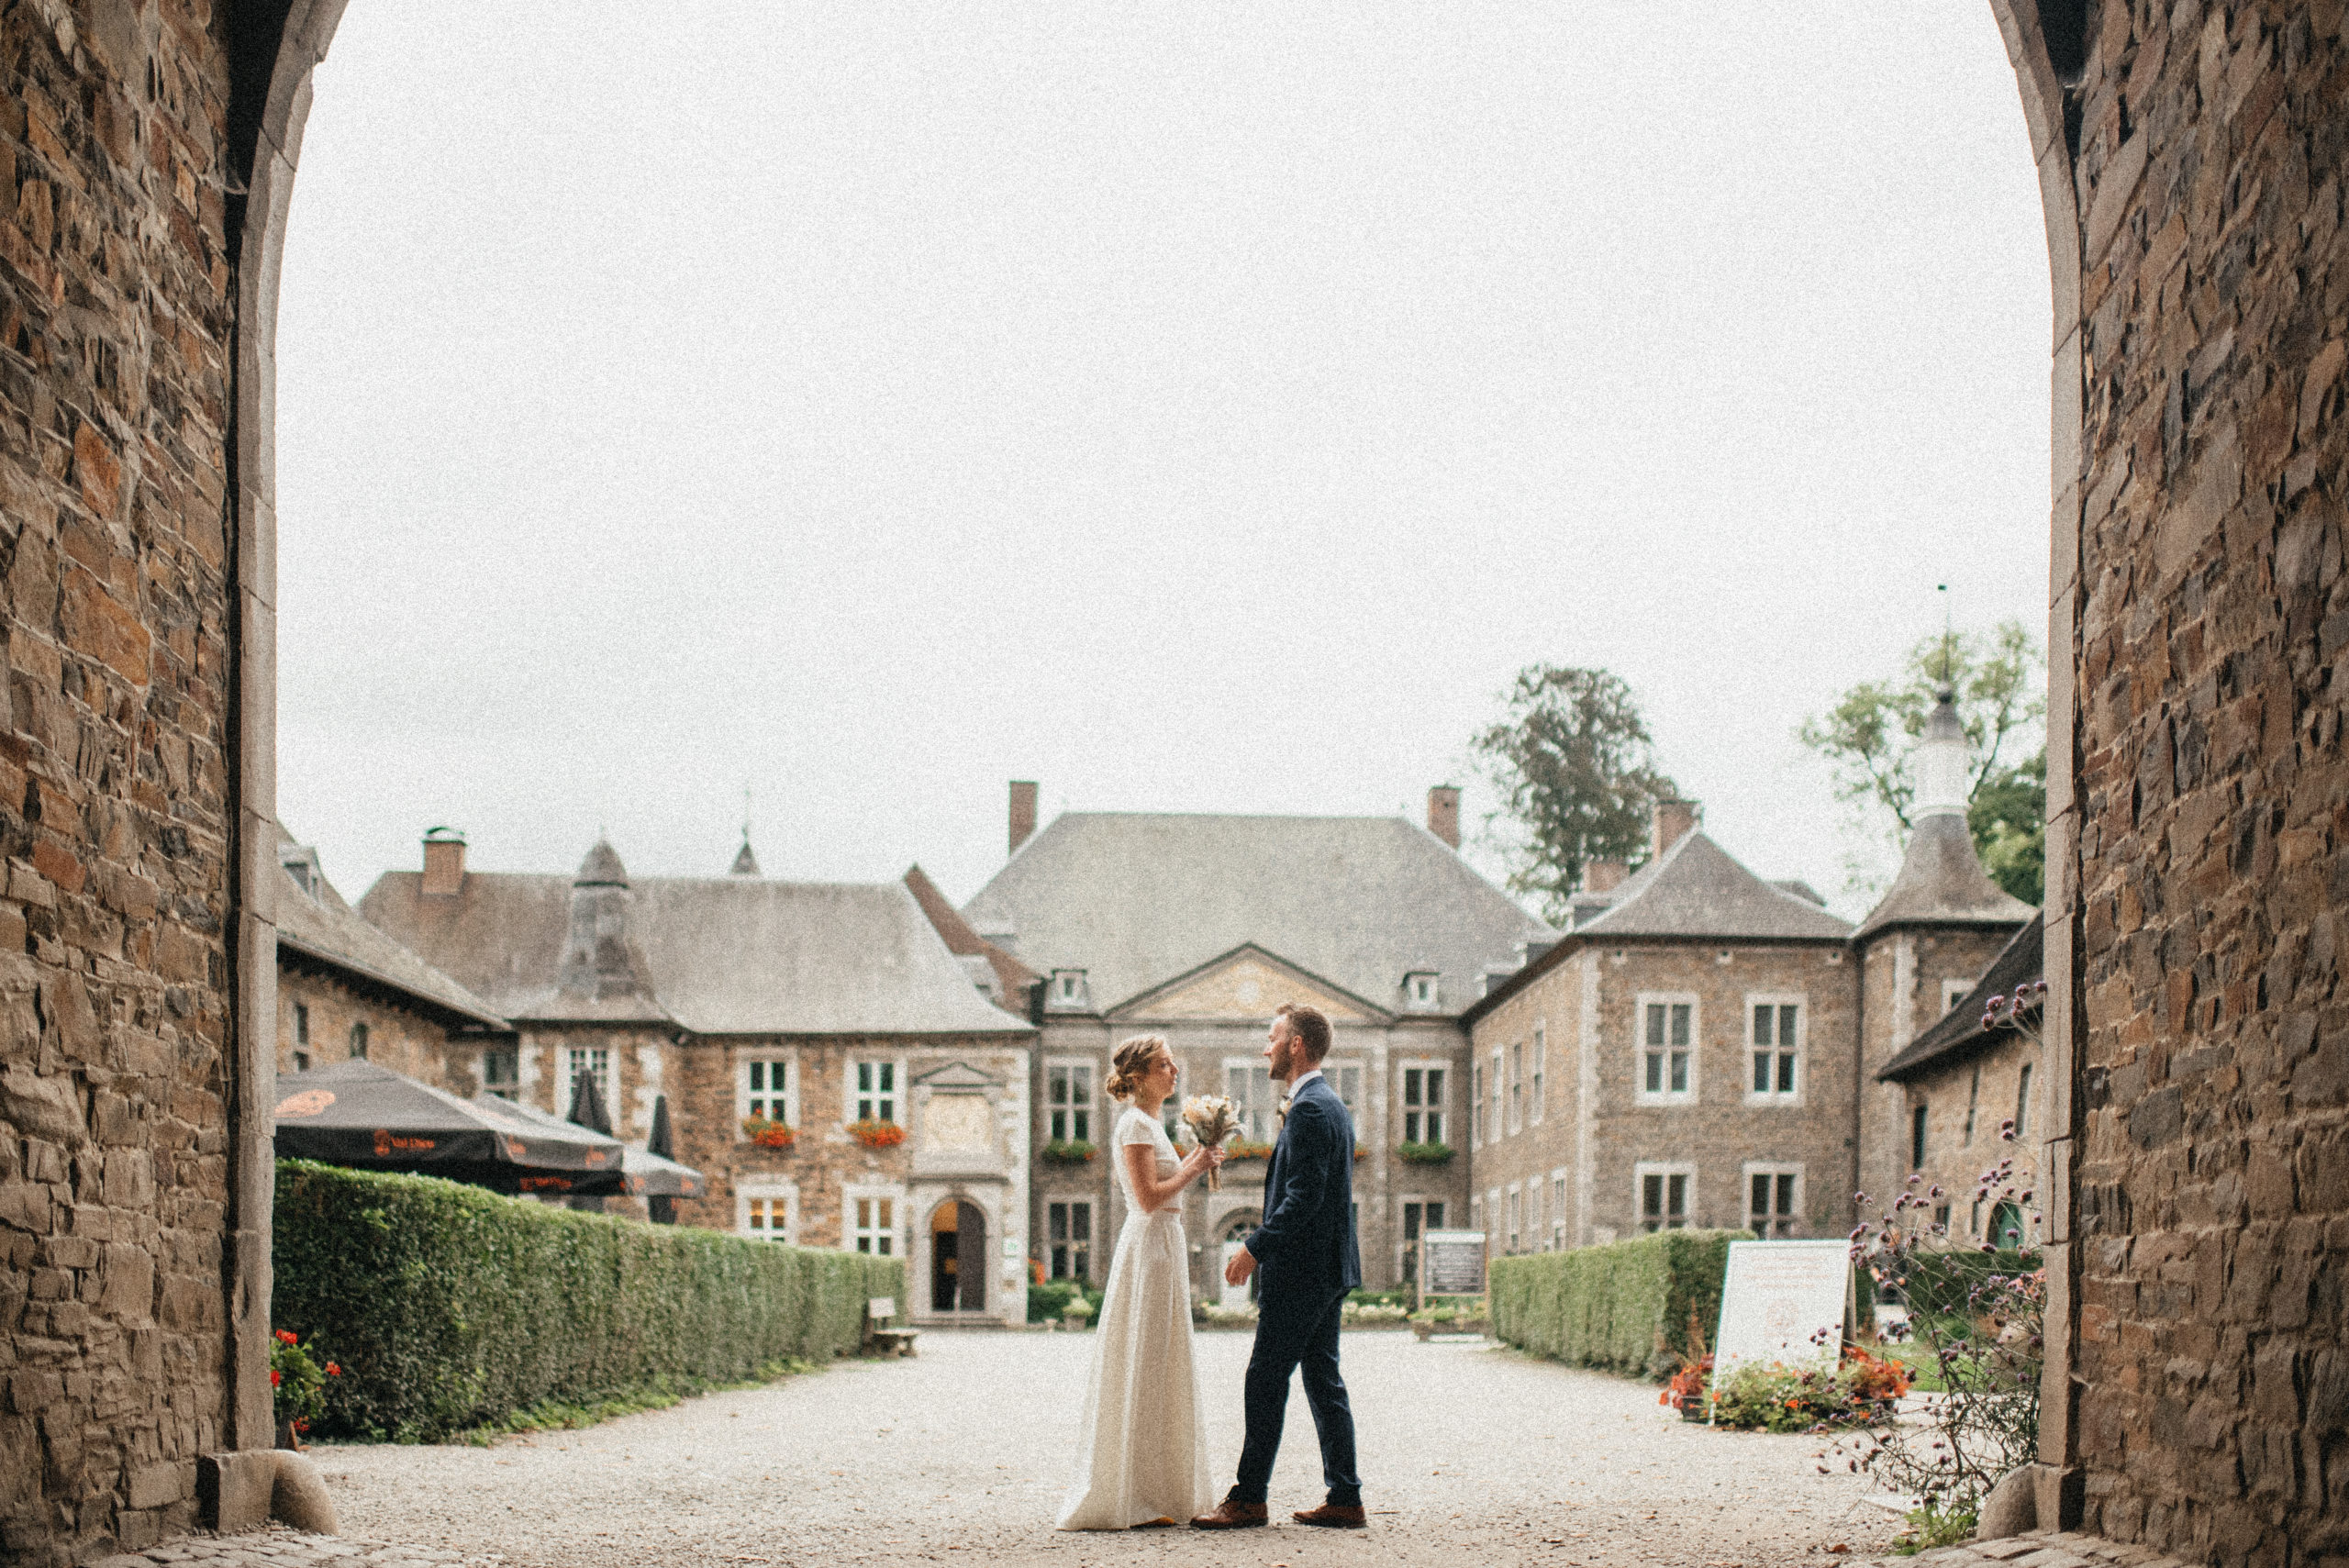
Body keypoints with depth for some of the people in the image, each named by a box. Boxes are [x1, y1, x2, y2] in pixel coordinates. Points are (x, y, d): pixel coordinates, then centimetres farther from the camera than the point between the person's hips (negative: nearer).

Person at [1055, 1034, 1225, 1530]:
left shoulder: (1149, 1123, 17)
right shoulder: (1136, 1123, -13)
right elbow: (1149, 1197, -20)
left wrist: (1192, 1163, 13)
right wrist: (1194, 1168, -13)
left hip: (1162, 1247, 11)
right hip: (1148, 1248, -11)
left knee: (1158, 1372, 12)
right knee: (1141, 1369, -8)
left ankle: (1151, 1493, 18)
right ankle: (1126, 1501, -4)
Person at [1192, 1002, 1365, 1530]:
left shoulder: (1309, 1110, -16)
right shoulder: (1333, 1105, 16)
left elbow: (1304, 1197, -23)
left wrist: (1255, 1248, -19)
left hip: (1301, 1269, -10)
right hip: (1330, 1268, 10)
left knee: (1266, 1379, -5)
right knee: (1323, 1379, 10)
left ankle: (1247, 1500, -1)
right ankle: (1344, 1499, 10)